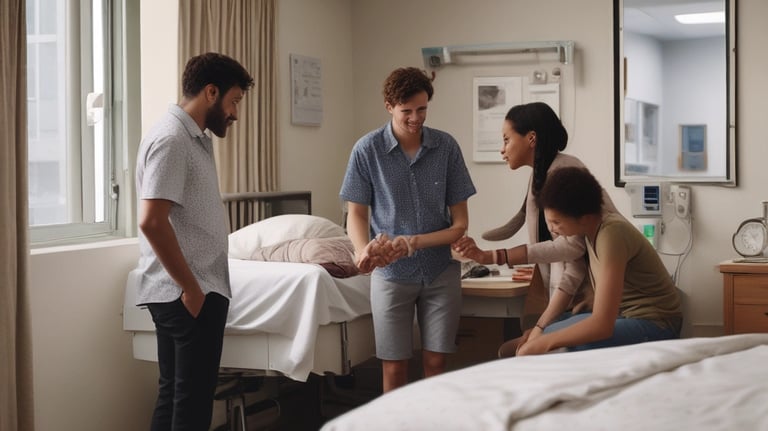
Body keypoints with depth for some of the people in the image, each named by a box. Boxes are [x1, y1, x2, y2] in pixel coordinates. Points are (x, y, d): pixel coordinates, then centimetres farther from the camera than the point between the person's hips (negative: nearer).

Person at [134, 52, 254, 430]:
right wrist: (192, 288, -19)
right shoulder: (171, 140, -16)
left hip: (183, 293, 10)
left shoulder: (193, 138, 15)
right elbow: (152, 221, -24)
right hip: (188, 295, -10)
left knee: (175, 395, 14)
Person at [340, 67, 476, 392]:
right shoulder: (367, 149, -7)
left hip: (440, 271, 1)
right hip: (391, 273, -1)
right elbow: (356, 213, -2)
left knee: (435, 363, 6)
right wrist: (363, 249, -24)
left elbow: (460, 222, -3)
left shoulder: (446, 146, -5)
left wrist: (414, 242, -19)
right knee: (394, 368, 4)